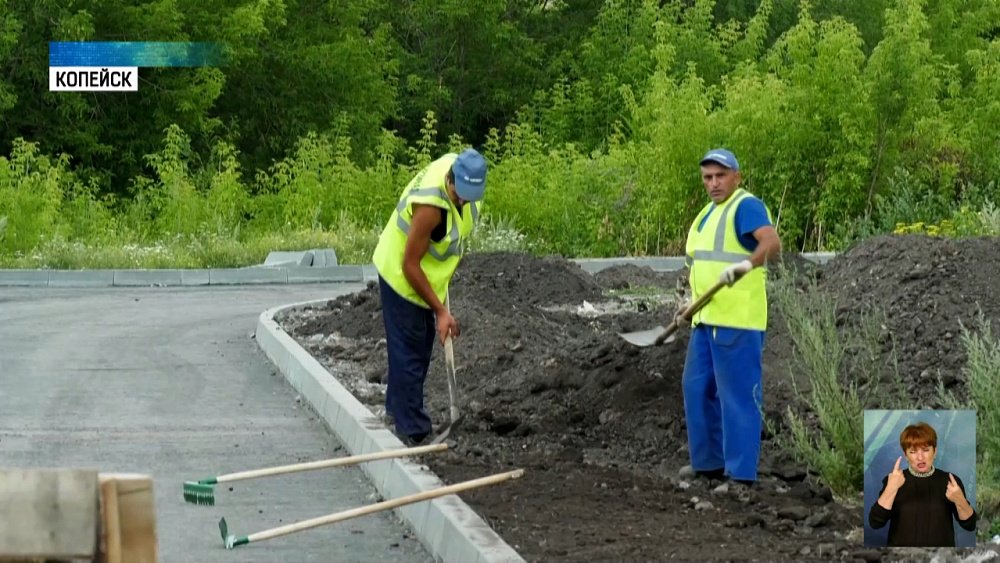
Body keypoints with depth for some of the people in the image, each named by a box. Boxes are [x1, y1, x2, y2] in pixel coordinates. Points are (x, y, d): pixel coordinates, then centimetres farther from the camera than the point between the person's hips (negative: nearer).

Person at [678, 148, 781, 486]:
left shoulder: (746, 207, -9)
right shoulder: (708, 213, 20)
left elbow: (772, 243, -26)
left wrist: (747, 264, -42)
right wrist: (693, 304, 22)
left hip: (737, 320, -10)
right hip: (707, 320, 10)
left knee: (737, 396, -8)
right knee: (699, 391, 12)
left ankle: (742, 474, -6)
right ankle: (709, 465, 20)